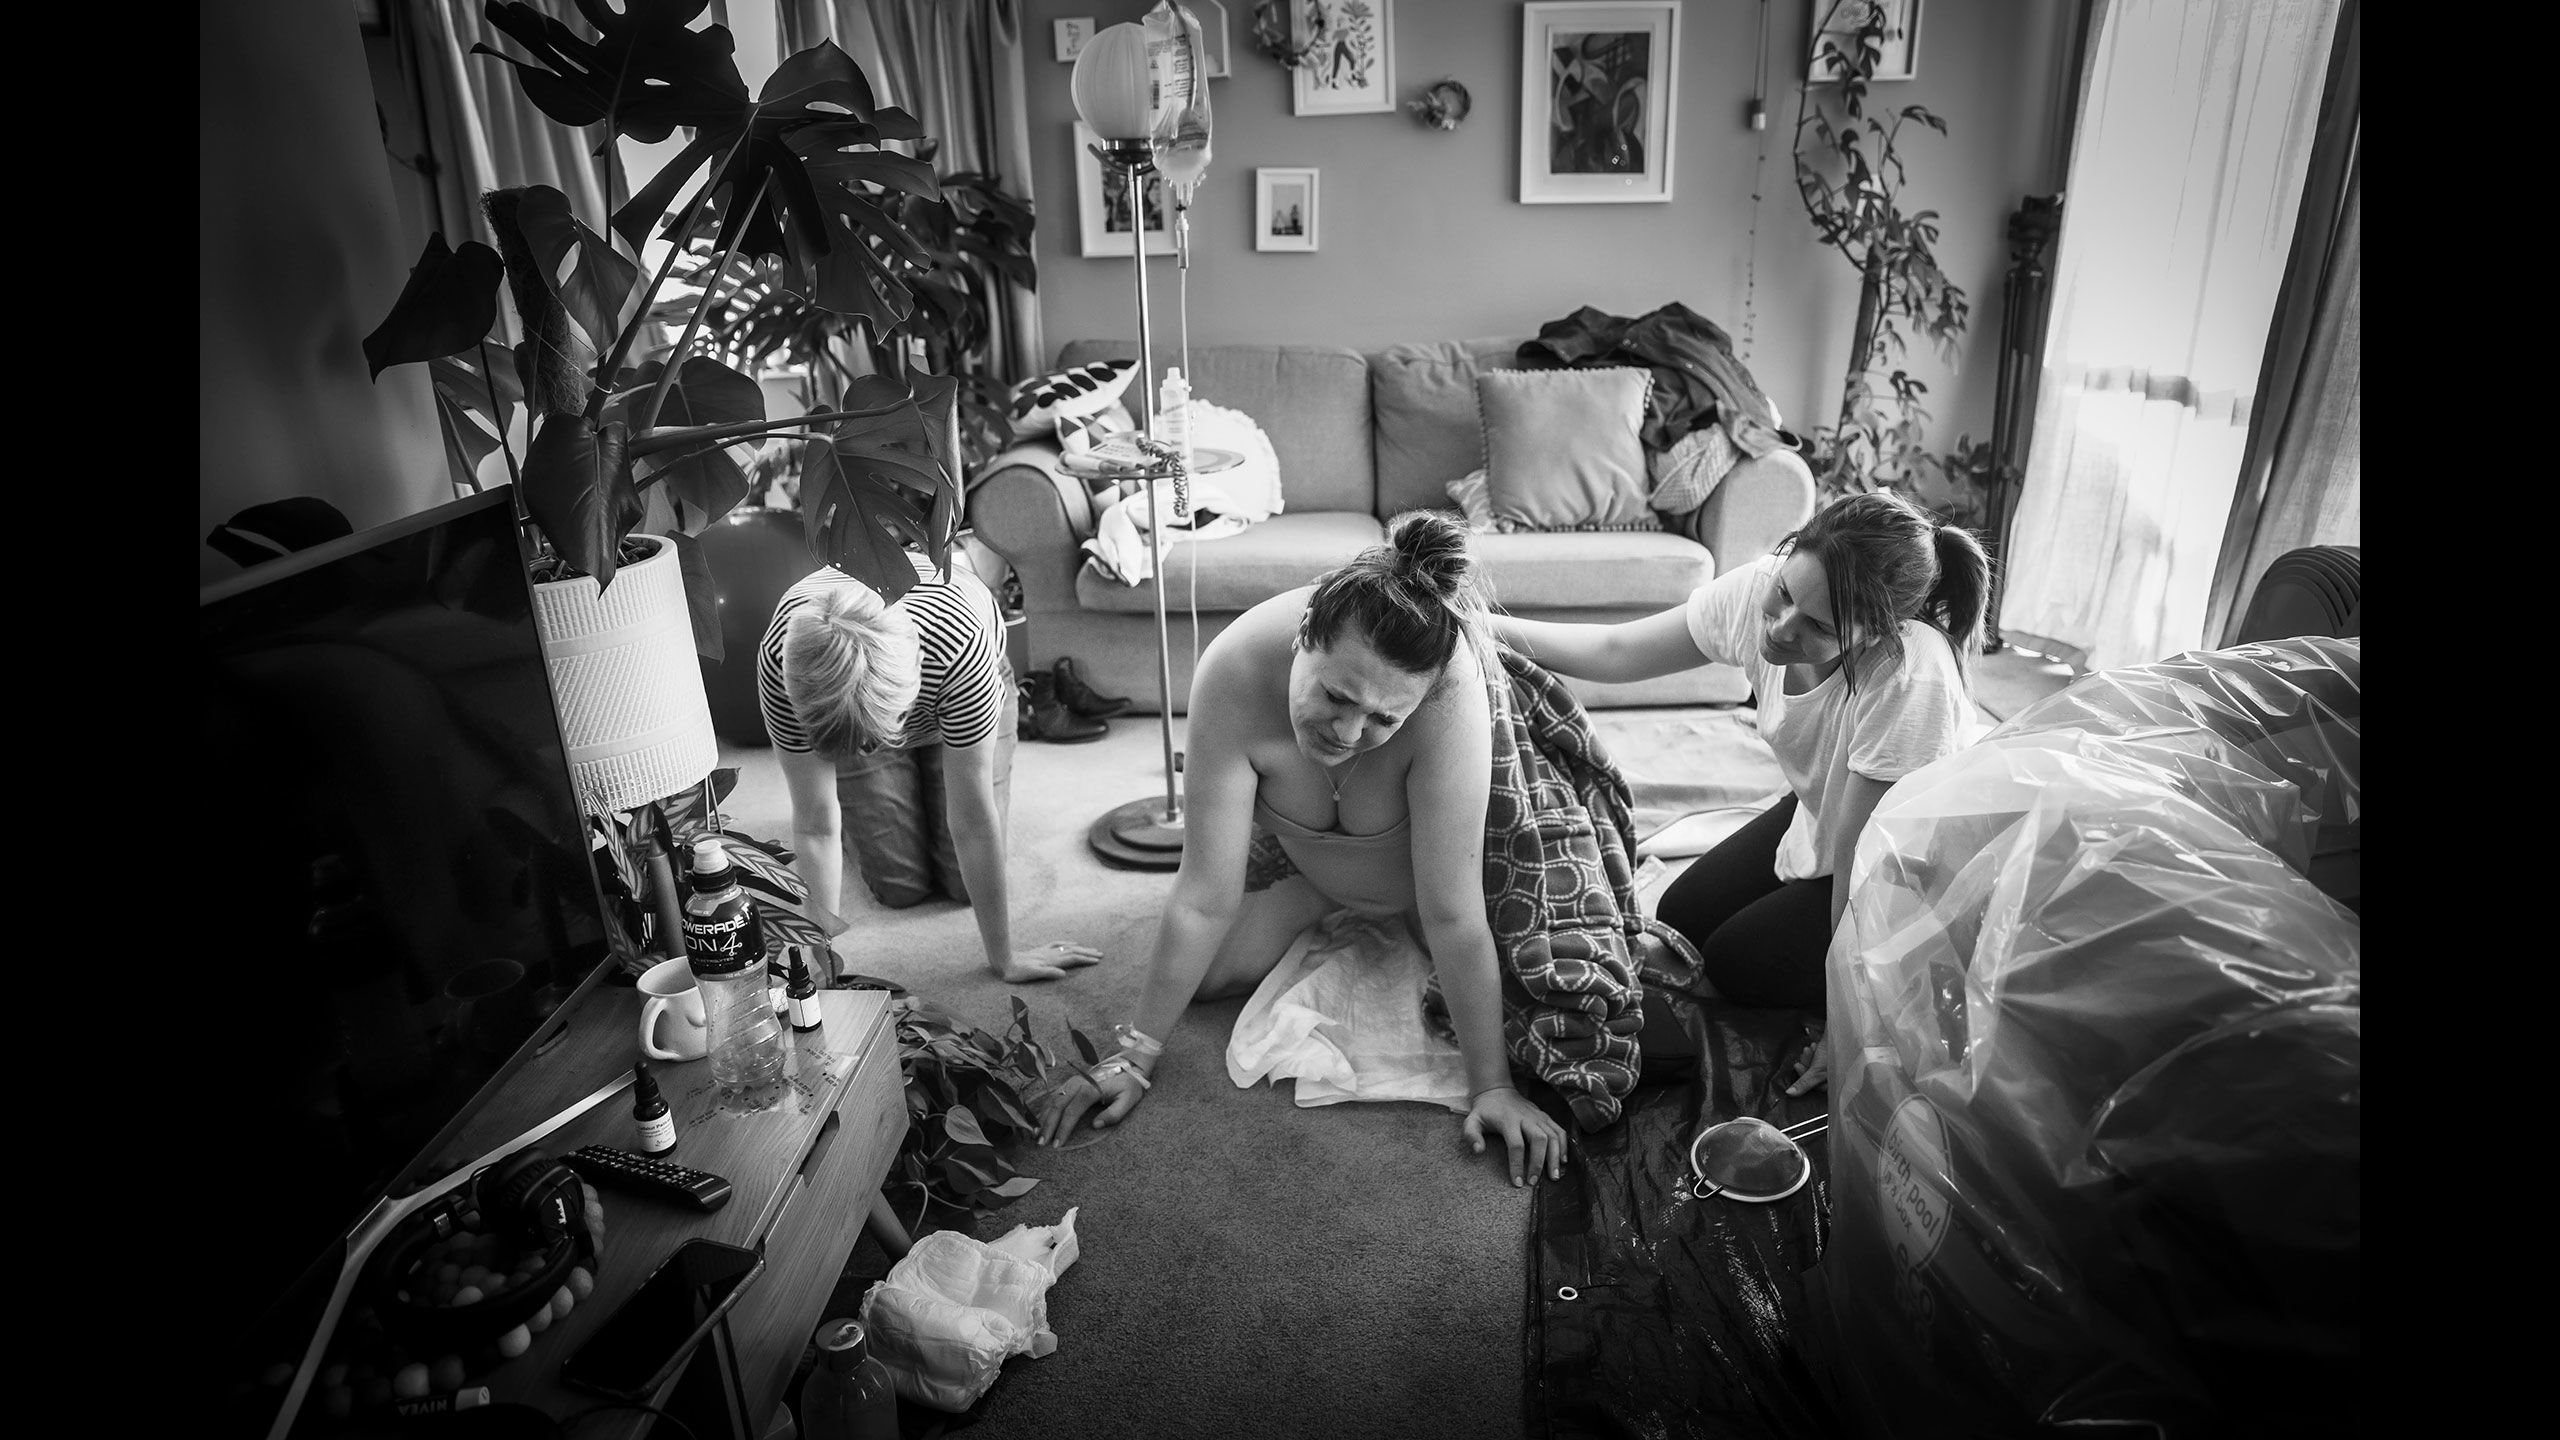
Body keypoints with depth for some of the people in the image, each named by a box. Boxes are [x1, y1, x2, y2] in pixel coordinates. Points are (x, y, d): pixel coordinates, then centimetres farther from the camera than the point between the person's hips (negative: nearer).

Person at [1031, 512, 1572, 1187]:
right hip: (1302, 847, 1)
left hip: (1428, 847, -1)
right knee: (1208, 974, -5)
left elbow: (1453, 915, -37)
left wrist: (1491, 1086, -32)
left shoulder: (1450, 693, -44)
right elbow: (1204, 898, -31)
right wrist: (1136, 1053, -27)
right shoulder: (1233, 673, -39)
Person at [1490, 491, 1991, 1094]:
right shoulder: (1760, 590, -24)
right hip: (1816, 814, 7)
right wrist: (1490, 628, -26)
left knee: (1739, 961, -9)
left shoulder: (1910, 678, -40)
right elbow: (1616, 651, -13)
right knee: (1680, 921, 7)